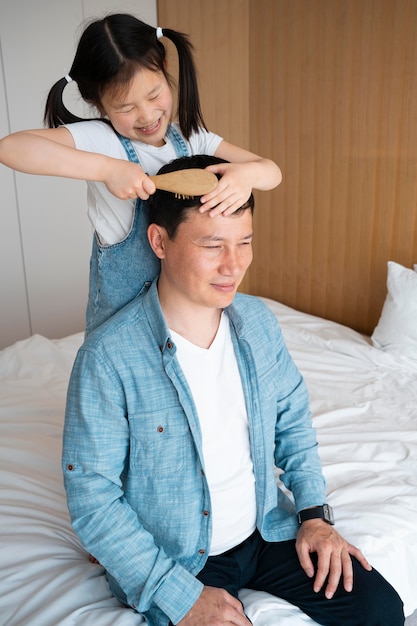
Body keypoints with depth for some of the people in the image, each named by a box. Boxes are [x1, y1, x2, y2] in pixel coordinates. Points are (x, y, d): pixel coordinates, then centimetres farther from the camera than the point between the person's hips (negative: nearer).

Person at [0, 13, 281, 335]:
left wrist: (248, 173, -30)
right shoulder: (99, 140, -15)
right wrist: (107, 168, -36)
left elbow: (272, 171, -5)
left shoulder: (192, 139, -1)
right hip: (123, 308, -4)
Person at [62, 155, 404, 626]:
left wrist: (313, 511, -3)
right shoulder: (108, 357, -23)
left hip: (266, 528, 4)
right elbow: (91, 497, -18)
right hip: (172, 559, -3)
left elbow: (293, 420, 7)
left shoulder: (257, 321, -6)